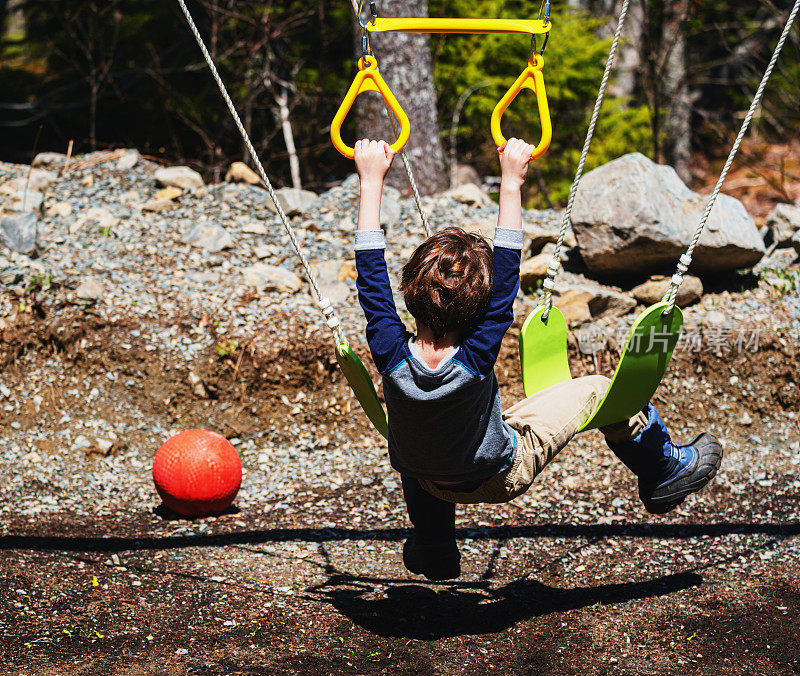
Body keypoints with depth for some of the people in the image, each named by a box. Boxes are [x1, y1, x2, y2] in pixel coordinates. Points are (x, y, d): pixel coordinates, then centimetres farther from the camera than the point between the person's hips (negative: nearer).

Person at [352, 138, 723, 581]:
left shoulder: (392, 356, -32)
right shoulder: (476, 358, -37)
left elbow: (370, 267, -23)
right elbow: (507, 267, -30)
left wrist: (372, 180, -16)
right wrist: (511, 181, -23)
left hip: (428, 482, 3)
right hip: (501, 476, -3)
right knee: (595, 391, 9)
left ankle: (432, 549, 43)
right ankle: (665, 472, 32)